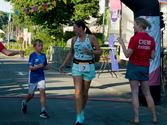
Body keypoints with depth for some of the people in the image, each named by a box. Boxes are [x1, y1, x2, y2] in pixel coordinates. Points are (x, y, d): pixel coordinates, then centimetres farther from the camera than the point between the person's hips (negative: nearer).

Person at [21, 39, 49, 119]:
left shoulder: (43, 56, 4)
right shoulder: (32, 55, -11)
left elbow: (45, 66, 14)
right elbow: (30, 68, -16)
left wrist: (46, 67, -9)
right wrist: (38, 66, -31)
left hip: (41, 77, 3)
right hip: (33, 77, -3)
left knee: (42, 92, -12)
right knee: (31, 94, 11)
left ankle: (43, 111, -10)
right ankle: (24, 102, 44)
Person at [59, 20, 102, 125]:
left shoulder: (92, 37, -7)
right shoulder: (74, 39, 4)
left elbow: (99, 51, -5)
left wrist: (90, 51, -23)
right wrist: (64, 64, 14)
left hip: (88, 67, -2)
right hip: (77, 67, 2)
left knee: (85, 92, 9)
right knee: (78, 92, -12)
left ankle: (82, 111, 36)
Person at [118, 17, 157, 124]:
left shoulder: (134, 38, -13)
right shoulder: (151, 40, 0)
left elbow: (127, 55, -12)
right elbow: (152, 56, 3)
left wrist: (122, 43, -3)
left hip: (134, 67, -4)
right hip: (145, 68, 4)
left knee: (135, 93, 1)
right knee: (147, 93, 13)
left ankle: (136, 118, 1)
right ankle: (154, 117, 14)